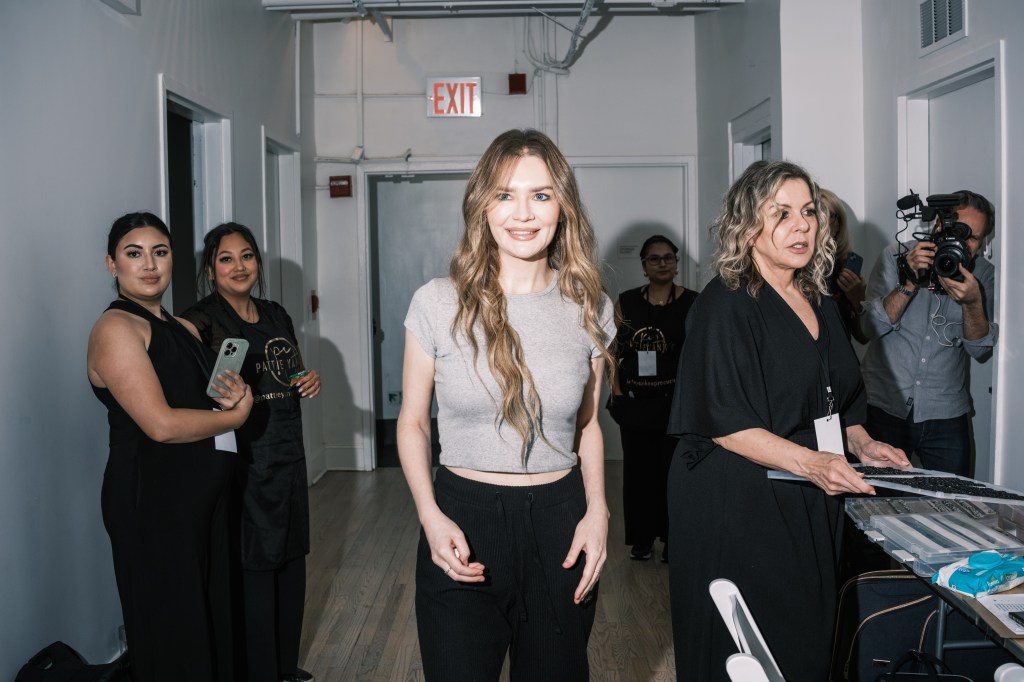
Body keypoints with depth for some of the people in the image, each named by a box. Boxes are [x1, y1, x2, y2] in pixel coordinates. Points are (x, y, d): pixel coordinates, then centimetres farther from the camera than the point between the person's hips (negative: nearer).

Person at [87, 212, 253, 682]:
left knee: (212, 615, 16)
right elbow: (161, 424, -22)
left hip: (202, 494, 8)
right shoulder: (116, 328, -13)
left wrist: (234, 395, -3)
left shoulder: (183, 329, 12)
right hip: (151, 499, -8)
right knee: (172, 630, 3)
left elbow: (205, 396, 20)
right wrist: (235, 415, -8)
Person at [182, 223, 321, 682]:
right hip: (241, 460, -7)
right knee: (254, 567, -1)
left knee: (291, 559, 14)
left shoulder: (275, 315, 12)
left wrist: (310, 381, 4)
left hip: (287, 454, 7)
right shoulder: (201, 321, -9)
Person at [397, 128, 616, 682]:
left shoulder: (590, 309, 0)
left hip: (560, 521, 2)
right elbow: (411, 422, 2)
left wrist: (597, 512, -2)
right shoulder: (437, 304, -6)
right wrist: (430, 516, -11)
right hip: (462, 522, -2)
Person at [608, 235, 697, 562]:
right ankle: (642, 538, 19)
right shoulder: (627, 302, 8)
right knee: (638, 468, 7)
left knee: (672, 469, 1)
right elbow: (612, 350, 9)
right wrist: (617, 391, -1)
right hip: (634, 400, 3)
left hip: (675, 400, -2)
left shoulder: (692, 303, 0)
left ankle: (672, 538, 14)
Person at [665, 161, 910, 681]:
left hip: (809, 505, 7)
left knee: (808, 637, 9)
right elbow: (722, 421, -18)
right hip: (738, 506, -7)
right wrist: (808, 461, -27)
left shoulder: (819, 303, 12)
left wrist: (862, 443, 4)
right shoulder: (726, 305, -12)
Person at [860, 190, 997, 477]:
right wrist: (909, 282, -23)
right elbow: (871, 328, -12)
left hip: (946, 415, 2)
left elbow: (980, 350, -4)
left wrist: (973, 302, -21)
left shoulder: (982, 274, 2)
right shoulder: (896, 256, -3)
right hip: (885, 407, -1)